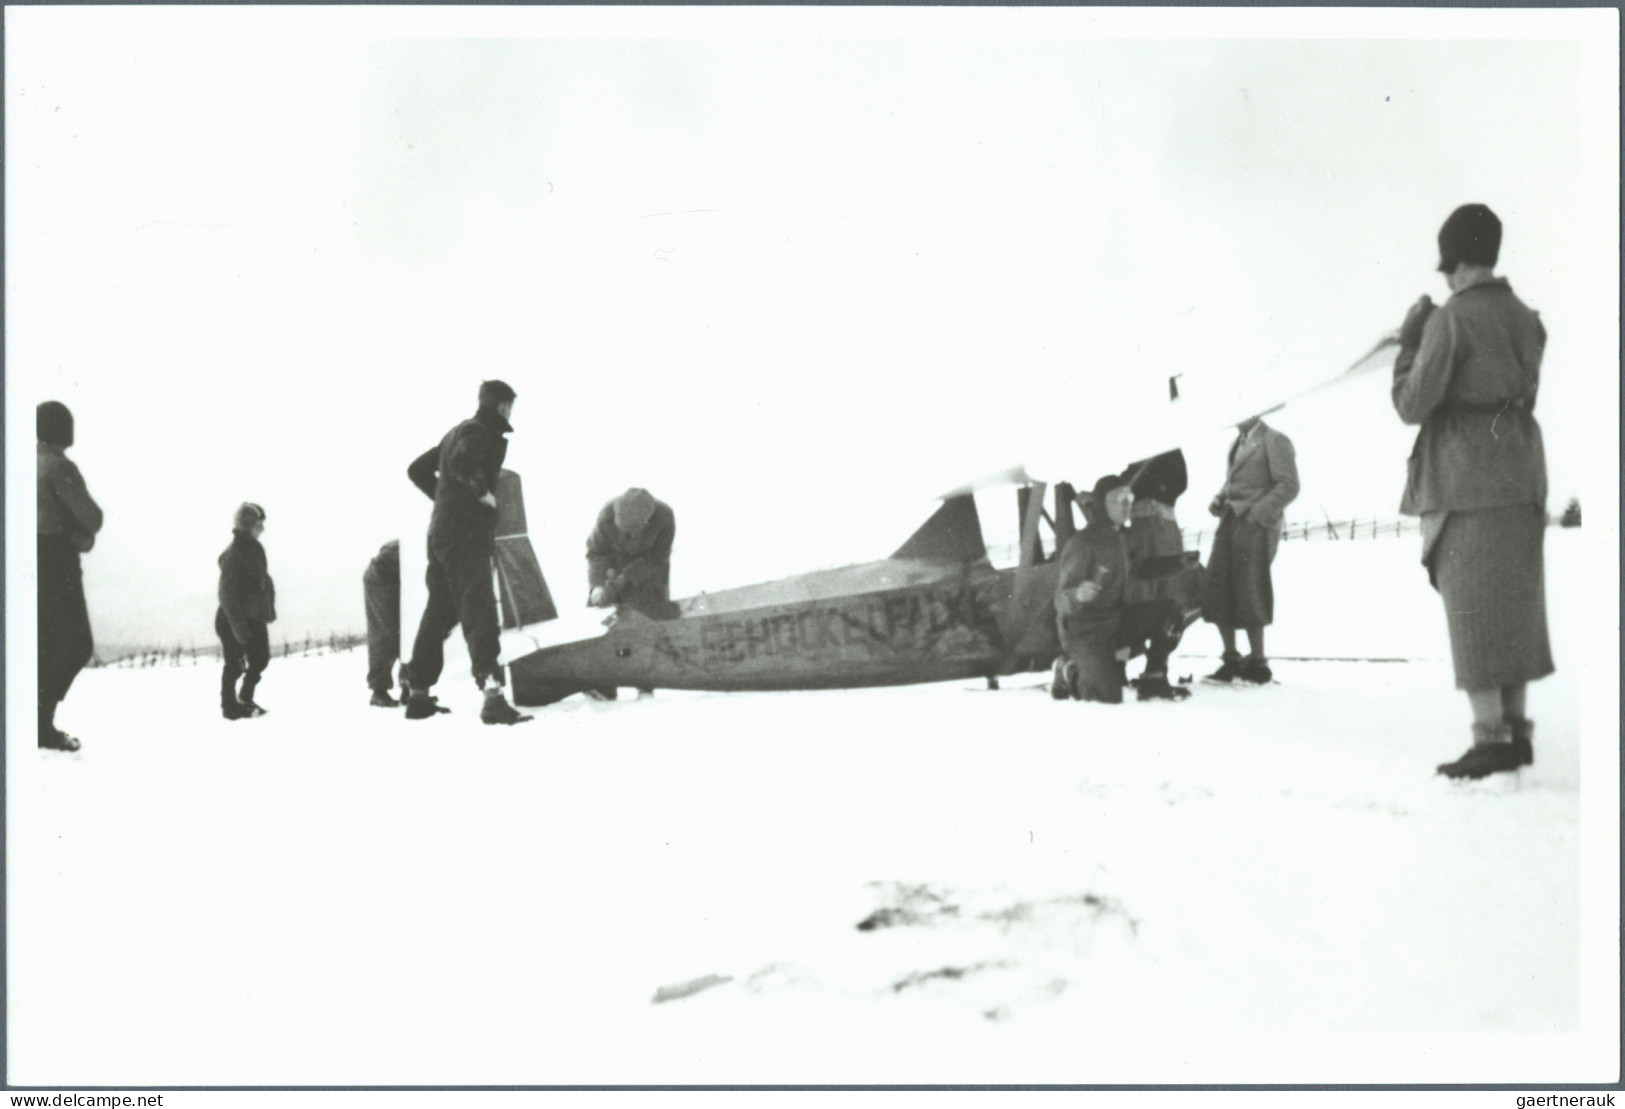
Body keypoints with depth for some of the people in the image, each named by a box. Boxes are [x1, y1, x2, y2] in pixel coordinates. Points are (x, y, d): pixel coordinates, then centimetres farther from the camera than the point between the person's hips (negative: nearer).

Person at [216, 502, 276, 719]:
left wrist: (269, 610, 13)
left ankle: (245, 700, 29)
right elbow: (228, 594, -22)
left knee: (261, 659, 14)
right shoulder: (233, 555, -19)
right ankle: (229, 705, 17)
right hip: (234, 620, -8)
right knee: (235, 664, 2)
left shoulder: (254, 549, 8)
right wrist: (238, 624, -24)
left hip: (254, 618, 8)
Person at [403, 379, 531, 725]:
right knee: (480, 614, -18)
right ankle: (492, 693, -30)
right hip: (467, 537, -9)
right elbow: (462, 461, -28)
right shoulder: (483, 432, -7)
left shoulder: (457, 432, 21)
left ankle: (418, 694, 23)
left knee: (438, 615, 16)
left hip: (442, 533, 9)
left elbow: (418, 469, 28)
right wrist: (482, 492, -17)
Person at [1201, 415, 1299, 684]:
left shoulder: (1274, 441, -4)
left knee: (1249, 597, -3)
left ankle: (1258, 664, 10)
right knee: (1216, 594, 3)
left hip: (1256, 528, -7)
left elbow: (1289, 485, -10)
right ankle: (1231, 661, 13)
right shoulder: (1238, 442, 18)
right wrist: (1220, 500, 5)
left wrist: (1258, 513, -18)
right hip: (1230, 523, 7)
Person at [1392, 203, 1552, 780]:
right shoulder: (1525, 318, 11)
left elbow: (1412, 404, -11)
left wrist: (1409, 339, 1)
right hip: (1522, 479, 7)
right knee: (1515, 605, 11)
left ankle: (1491, 738, -5)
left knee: (1474, 610, -5)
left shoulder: (1450, 320, -12)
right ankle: (1516, 729, 16)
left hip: (1466, 484, -7)